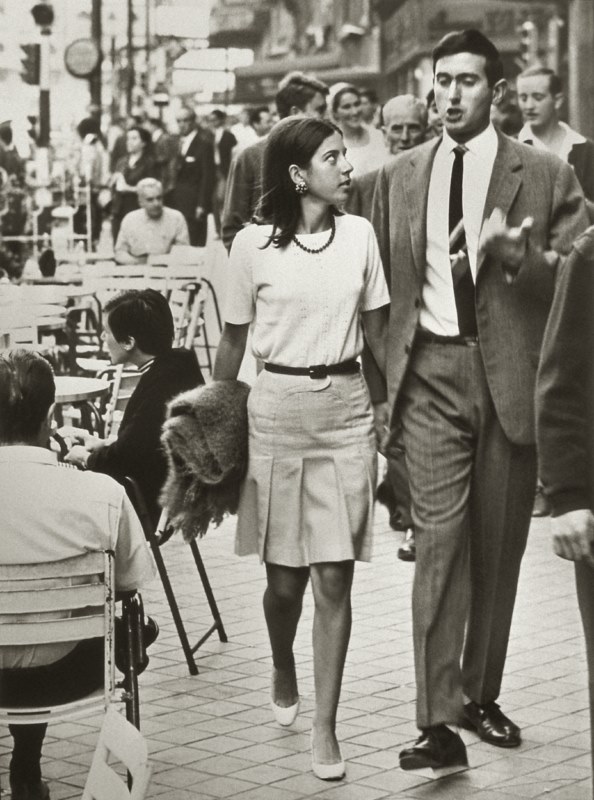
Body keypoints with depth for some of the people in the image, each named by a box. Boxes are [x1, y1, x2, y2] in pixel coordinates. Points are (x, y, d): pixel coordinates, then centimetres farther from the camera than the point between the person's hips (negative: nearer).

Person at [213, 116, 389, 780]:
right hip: (278, 408, -1)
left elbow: (377, 332, 9)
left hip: (346, 407, 2)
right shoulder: (253, 244, -4)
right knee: (285, 576, 7)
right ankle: (282, 672, 39)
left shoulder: (359, 235, 3)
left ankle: (325, 725, 7)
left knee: (334, 577, -1)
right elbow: (233, 339, 6)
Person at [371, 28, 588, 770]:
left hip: (511, 374, 0)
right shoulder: (399, 177, 8)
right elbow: (382, 281, 16)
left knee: (498, 546, 9)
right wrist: (387, 372, 11)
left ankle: (480, 695, 25)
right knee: (439, 541, -10)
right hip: (432, 373, 0)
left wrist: (514, 256, -20)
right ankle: (439, 721, -11)